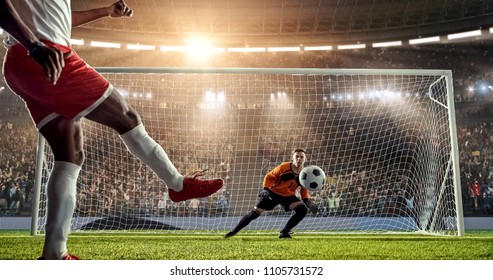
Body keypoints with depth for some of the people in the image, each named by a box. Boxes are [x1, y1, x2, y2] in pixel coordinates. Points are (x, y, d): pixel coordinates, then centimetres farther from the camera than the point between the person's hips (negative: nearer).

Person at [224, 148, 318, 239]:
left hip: (289, 196, 3)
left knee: (303, 210, -21)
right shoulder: (284, 167, -23)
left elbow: (304, 190, 2)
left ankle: (284, 232, -7)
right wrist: (266, 189, -25)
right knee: (255, 212, -6)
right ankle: (233, 232, 8)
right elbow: (269, 177, -11)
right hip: (273, 192, -3)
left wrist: (307, 201, -14)